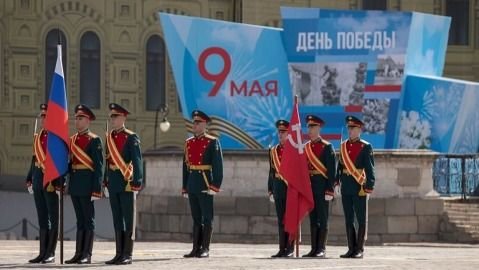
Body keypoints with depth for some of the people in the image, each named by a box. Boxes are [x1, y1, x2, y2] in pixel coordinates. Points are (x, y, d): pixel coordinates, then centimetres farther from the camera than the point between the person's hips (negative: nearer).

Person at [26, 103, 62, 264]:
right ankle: (43, 252, 13)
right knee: (42, 217, 10)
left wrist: (56, 182, -21)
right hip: (38, 180, 8)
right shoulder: (37, 137, 14)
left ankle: (51, 253, 1)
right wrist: (29, 179, 16)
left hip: (51, 180, -8)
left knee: (53, 218, -1)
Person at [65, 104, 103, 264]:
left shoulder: (94, 140, -7)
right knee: (80, 220, 11)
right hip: (74, 184, 7)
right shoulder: (72, 140, 13)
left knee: (88, 220, -2)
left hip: (87, 185, -7)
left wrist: (97, 189, -16)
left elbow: (99, 166, -11)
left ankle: (87, 255, 0)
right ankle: (79, 254, 13)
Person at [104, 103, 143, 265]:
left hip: (127, 182, -6)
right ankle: (119, 254, 13)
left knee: (128, 219, -2)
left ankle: (128, 255, 0)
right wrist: (106, 183, 14)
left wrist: (136, 183, -17)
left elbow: (137, 161, -11)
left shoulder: (131, 138, -7)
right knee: (117, 220, 9)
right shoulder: (109, 138, 12)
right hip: (113, 183, 7)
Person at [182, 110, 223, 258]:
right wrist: (185, 187, 14)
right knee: (196, 218, 8)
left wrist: (215, 186, -15)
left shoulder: (212, 142, -4)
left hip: (205, 184, -6)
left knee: (207, 218, -2)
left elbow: (218, 166, -8)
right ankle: (196, 248, 11)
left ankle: (205, 249, 0)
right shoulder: (188, 143, 13)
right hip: (192, 184, 6)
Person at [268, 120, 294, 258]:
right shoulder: (273, 151, 13)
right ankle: (282, 248, 9)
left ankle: (289, 248, 0)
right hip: (278, 187, 5)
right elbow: (272, 171, 16)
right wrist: (270, 190, 12)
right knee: (281, 220, 6)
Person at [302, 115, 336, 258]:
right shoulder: (305, 147, 13)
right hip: (309, 187, 6)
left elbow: (332, 170, -8)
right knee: (313, 219, 7)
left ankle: (321, 249, -2)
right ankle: (314, 249, 10)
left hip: (322, 186, -6)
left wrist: (330, 190, -14)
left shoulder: (327, 147, -5)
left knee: (322, 219, -3)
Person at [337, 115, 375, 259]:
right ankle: (351, 249, 12)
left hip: (359, 186, -6)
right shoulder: (343, 146, 12)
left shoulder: (366, 147, -4)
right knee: (348, 219, 8)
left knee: (361, 219, 0)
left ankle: (359, 249, 2)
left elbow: (370, 169, -7)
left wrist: (369, 188, -12)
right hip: (346, 187, 6)